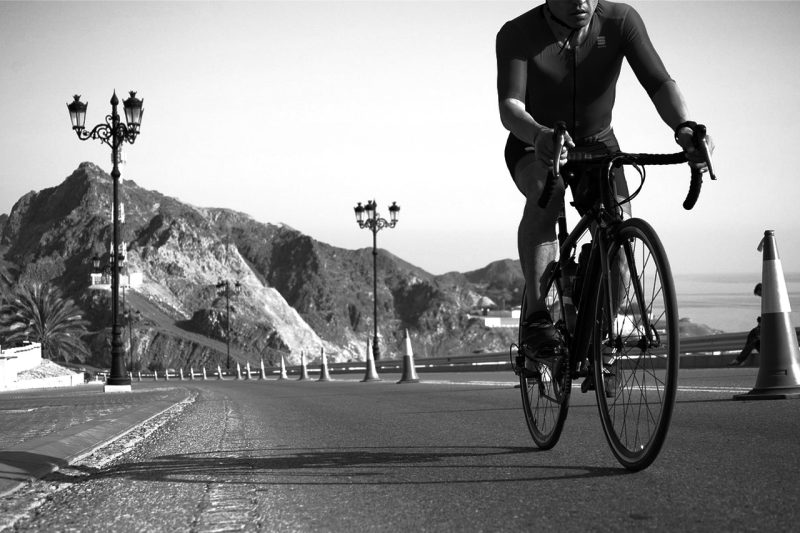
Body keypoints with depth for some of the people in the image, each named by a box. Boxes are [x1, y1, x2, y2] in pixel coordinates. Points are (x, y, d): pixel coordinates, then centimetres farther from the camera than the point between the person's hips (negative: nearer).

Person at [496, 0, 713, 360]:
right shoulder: (517, 35, -24)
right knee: (545, 194, -36)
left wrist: (684, 127, -51)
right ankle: (536, 318, -33)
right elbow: (509, 107, -36)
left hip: (597, 144, 2)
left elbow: (659, 82, -30)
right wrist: (539, 135, -59)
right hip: (535, 146, -2)